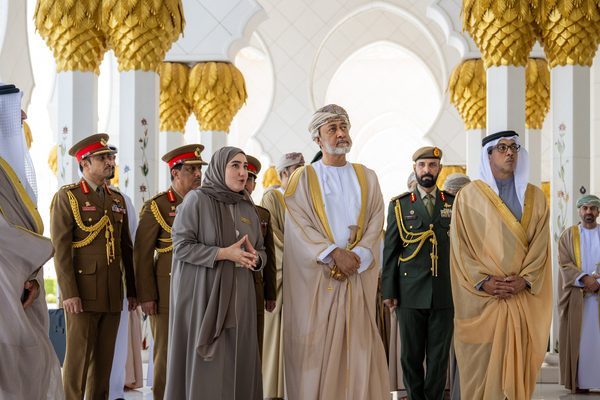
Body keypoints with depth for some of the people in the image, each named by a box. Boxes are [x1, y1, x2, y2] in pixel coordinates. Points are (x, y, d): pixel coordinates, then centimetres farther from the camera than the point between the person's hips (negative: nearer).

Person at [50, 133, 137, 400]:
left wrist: (132, 290, 12)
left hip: (112, 294, 6)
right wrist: (68, 293, -19)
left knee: (104, 358, 7)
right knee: (78, 357, -4)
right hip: (82, 292, -6)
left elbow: (127, 248, 16)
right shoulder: (67, 197, -5)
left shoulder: (117, 200, 14)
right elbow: (60, 248, -12)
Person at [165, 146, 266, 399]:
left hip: (238, 299, 6)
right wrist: (224, 253, -19)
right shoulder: (196, 200, -5)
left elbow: (261, 252, 15)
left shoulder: (247, 208, 12)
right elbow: (181, 245, -11)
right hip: (202, 296, -5)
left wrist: (254, 258, -9)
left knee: (236, 363, 3)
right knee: (204, 366, -6)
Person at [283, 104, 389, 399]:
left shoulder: (367, 178, 14)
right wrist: (334, 254, -17)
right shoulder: (304, 178, 5)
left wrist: (356, 256, -12)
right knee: (316, 349, -3)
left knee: (359, 347, -1)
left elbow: (376, 222, 4)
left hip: (358, 277, 2)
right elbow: (299, 225, -5)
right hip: (316, 277, -2)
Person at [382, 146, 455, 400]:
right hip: (410, 293, 0)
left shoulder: (454, 204, 9)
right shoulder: (399, 205, 7)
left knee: (439, 356, 4)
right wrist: (388, 291, -1)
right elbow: (390, 251, 5)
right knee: (411, 355, 5)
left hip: (445, 293, 1)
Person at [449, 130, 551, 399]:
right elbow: (460, 246, 0)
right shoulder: (468, 196, 5)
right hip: (480, 300, -2)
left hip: (524, 301, 2)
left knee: (517, 368, 0)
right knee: (480, 370, -4)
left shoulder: (535, 198, 12)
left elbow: (540, 246, 6)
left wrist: (524, 280, -10)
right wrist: (483, 282, -12)